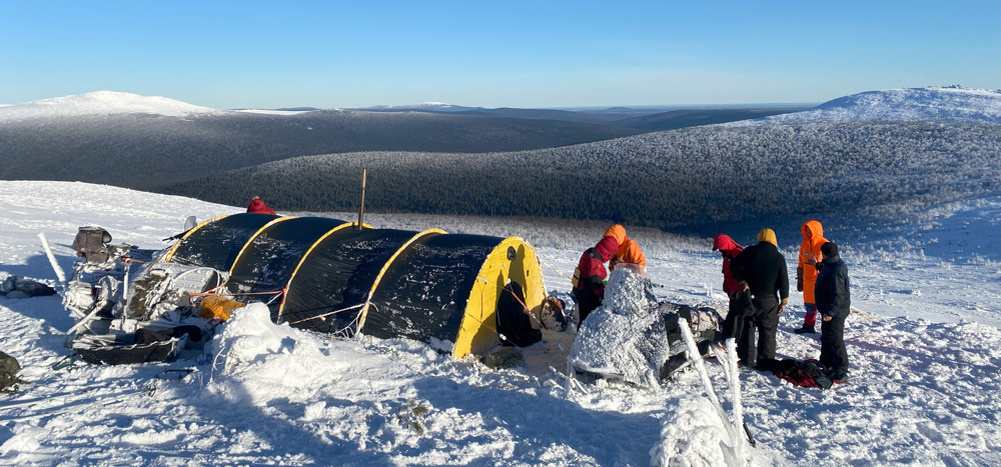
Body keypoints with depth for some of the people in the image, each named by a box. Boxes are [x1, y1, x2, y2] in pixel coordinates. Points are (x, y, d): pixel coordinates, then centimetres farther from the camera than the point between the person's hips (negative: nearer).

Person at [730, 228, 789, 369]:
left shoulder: (749, 251, -2)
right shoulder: (778, 257, -5)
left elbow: (733, 265, -2)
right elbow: (784, 281, -4)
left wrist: (742, 281, -4)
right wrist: (783, 301, 2)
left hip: (749, 297, 2)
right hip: (768, 300, -2)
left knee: (748, 328, 12)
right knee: (768, 332, 5)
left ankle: (747, 360, 18)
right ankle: (765, 363, 6)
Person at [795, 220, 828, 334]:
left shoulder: (824, 244, -12)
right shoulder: (805, 243, 8)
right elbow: (801, 262, 16)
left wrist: (817, 264, -24)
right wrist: (800, 278, 16)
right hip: (808, 280, 6)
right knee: (809, 304, 16)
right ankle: (808, 326, 29)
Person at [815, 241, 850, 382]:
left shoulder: (836, 271, -27)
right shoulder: (832, 265, 6)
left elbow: (837, 294, -30)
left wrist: (830, 312, -30)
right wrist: (818, 266, 42)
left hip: (835, 313, -11)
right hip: (829, 310, 11)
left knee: (835, 341, -7)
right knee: (826, 338, 23)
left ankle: (841, 373, -3)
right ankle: (826, 363, 38)